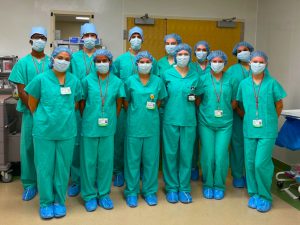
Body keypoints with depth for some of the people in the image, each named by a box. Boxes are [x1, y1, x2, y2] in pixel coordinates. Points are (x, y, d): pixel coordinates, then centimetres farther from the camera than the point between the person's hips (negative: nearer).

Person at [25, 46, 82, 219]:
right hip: (44, 131, -1)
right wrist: (43, 119, 10)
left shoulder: (74, 81, 3)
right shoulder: (41, 79, -3)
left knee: (63, 168, 9)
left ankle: (60, 201, 25)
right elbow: (32, 103, 5)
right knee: (44, 167, 5)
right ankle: (46, 202, 22)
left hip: (67, 131, 2)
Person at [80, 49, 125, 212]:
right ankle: (89, 195, 19)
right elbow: (82, 103, 6)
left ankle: (104, 194, 23)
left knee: (106, 161, 7)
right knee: (89, 161, 6)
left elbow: (119, 104, 9)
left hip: (108, 128, 1)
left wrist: (112, 120, 7)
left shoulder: (117, 82, 3)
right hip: (89, 127, -1)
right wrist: (87, 120, 7)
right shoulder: (87, 80, 0)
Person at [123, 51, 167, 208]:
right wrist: (136, 114, 5)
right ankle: (131, 192, 18)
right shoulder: (130, 81, 1)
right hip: (134, 125, -1)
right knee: (132, 159, 5)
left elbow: (159, 102, 11)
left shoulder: (158, 81, 3)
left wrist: (150, 112, 5)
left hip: (152, 126, 1)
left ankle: (150, 191, 22)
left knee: (151, 158, 7)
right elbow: (126, 102, 7)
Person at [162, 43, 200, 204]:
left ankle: (184, 188, 18)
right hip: (171, 120, -1)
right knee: (170, 153, 4)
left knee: (186, 154, 5)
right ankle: (171, 188, 18)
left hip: (189, 120, 1)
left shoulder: (195, 76, 6)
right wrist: (168, 109, 4)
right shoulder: (167, 74, 2)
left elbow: (197, 98, 15)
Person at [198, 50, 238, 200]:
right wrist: (206, 111, 0)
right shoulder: (203, 79, 3)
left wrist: (223, 111, 2)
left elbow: (234, 102, 8)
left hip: (225, 123, 0)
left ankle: (219, 186, 17)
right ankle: (207, 185, 21)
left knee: (221, 156, -2)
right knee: (208, 156, 2)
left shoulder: (230, 79, 4)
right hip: (206, 122, 0)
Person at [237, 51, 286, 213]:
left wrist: (270, 120, 11)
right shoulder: (244, 83, 6)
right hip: (249, 129, 3)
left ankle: (265, 197, 12)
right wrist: (248, 118, 9)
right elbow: (239, 105, 15)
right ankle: (254, 194, 24)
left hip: (267, 130, -3)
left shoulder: (272, 83, -2)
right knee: (250, 162, 7)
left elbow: (279, 105, 6)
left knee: (261, 163, -7)